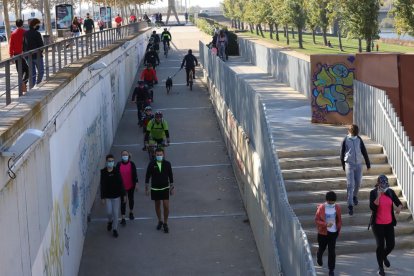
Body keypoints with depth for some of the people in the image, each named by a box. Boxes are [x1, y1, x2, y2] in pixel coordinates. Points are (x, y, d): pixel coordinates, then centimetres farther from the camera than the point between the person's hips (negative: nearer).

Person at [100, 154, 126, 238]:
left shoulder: (117, 171, -6)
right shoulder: (103, 172, -6)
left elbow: (121, 183, -2)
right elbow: (102, 185, -4)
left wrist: (123, 194, -2)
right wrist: (103, 197, -5)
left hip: (116, 195, 0)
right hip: (108, 196, 0)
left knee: (116, 213, 3)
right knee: (109, 212, 1)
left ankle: (115, 229, 15)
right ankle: (110, 221, 34)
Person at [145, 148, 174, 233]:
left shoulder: (167, 164, -7)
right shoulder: (151, 164, -9)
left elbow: (170, 176, 2)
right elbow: (147, 176, -2)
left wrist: (172, 188, 3)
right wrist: (146, 188, -1)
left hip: (165, 188, -1)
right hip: (155, 188, 1)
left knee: (166, 206, -6)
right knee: (157, 205, 14)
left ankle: (165, 223, 12)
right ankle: (160, 221, 33)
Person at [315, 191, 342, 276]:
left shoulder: (337, 207, -4)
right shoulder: (321, 208, -14)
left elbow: (339, 219, 8)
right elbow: (316, 220, -12)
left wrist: (338, 229, 8)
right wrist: (326, 224, -25)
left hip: (333, 233, 1)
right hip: (323, 232, -1)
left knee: (332, 251, -1)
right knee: (322, 248, 19)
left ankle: (331, 269, 9)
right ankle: (319, 258, 53)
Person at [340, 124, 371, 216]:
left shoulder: (359, 139, 3)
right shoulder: (345, 140, -4)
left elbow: (364, 152, 8)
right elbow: (342, 153, 4)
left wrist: (368, 164, 9)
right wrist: (343, 165, 10)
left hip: (358, 164, 3)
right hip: (349, 164, -3)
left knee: (358, 183, 12)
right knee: (350, 185, -8)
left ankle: (355, 196, 42)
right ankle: (350, 205, -8)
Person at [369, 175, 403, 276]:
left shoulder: (390, 192, -1)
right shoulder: (373, 193, -11)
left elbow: (399, 203, 0)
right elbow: (372, 207, -21)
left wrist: (399, 207, -23)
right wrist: (378, 196, -29)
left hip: (389, 223, 3)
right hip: (378, 224, -3)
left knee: (391, 244, 4)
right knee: (380, 245, -1)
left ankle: (384, 256, 39)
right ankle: (380, 267, 18)